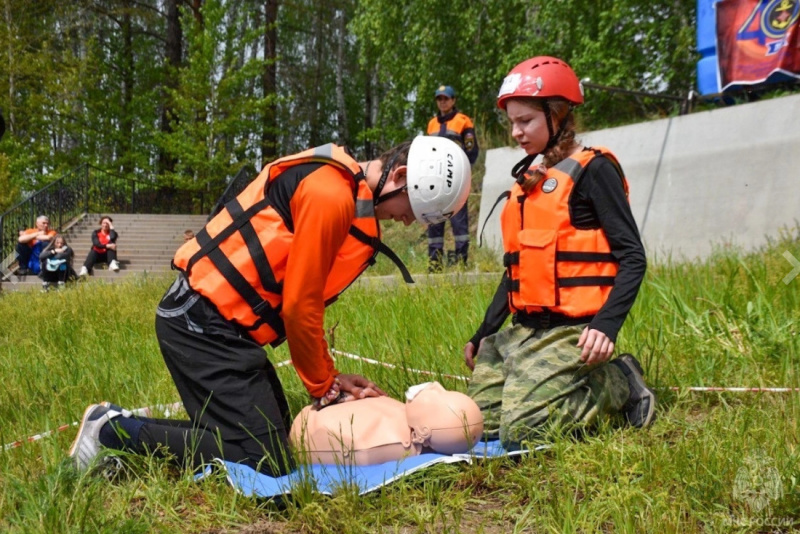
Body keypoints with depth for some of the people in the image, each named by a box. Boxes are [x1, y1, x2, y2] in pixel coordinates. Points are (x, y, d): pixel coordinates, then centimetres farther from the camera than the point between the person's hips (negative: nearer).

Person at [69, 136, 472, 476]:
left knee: (277, 435, 12)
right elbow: (299, 306, -15)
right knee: (264, 462, -11)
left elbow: (305, 298, 13)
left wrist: (328, 378, 9)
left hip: (212, 319, 11)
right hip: (204, 325, -11)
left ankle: (122, 424, 17)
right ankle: (115, 431, -1)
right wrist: (325, 388, -2)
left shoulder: (349, 191, 13)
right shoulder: (331, 195, -18)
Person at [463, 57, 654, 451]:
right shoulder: (529, 180, 19)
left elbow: (632, 258, -11)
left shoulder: (592, 170, -5)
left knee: (520, 431, -20)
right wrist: (483, 334, 22)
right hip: (521, 331, 8)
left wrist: (607, 324, -24)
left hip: (570, 331, -8)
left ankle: (619, 384, 3)